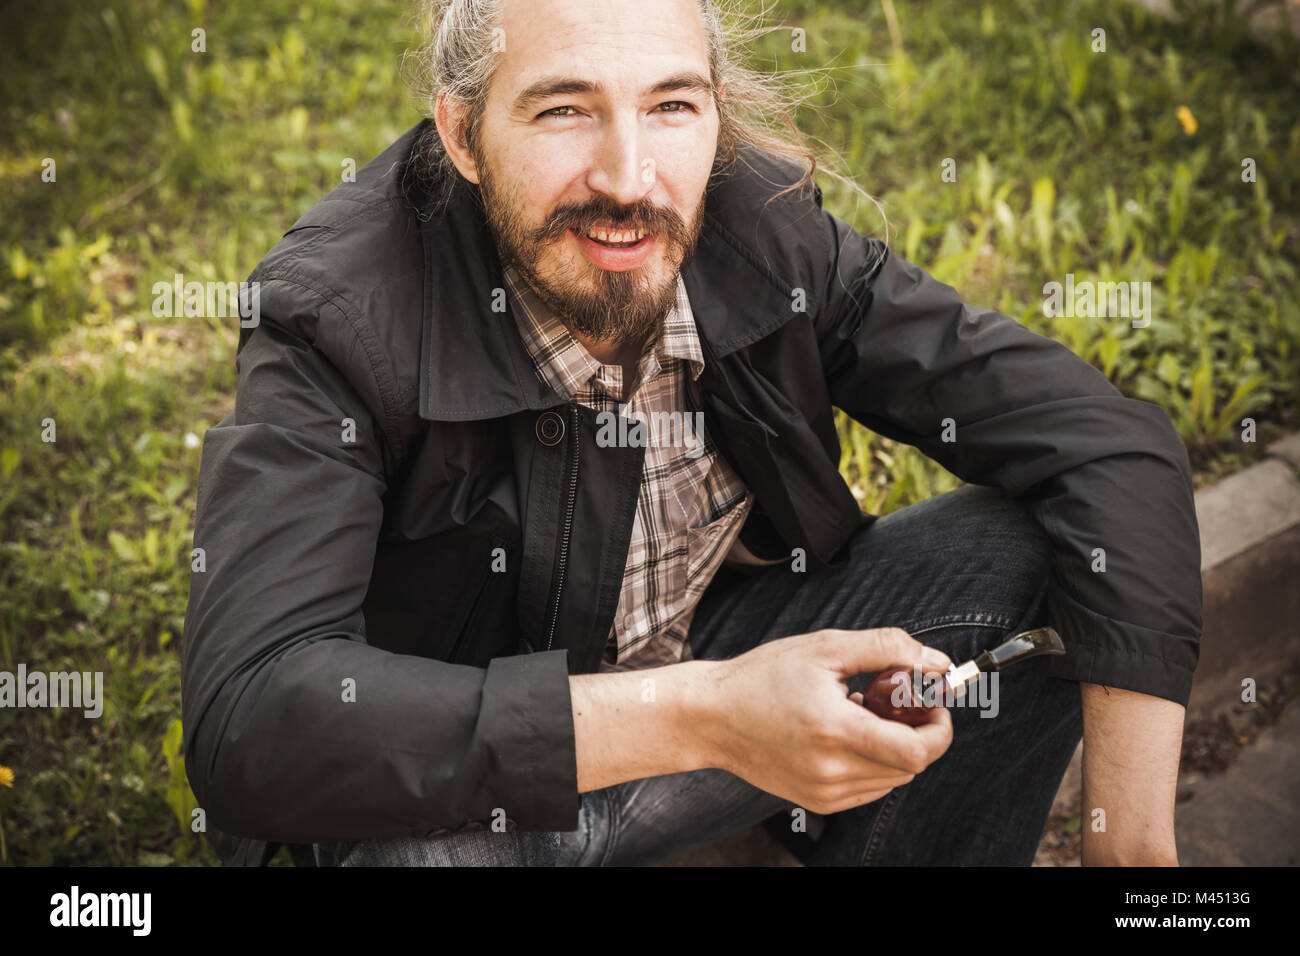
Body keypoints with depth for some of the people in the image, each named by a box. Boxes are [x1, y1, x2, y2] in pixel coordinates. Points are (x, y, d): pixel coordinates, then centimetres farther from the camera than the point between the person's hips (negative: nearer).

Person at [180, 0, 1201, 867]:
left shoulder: (759, 224, -15)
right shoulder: (333, 317, -25)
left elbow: (1114, 443, -14)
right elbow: (246, 716, -36)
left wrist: (1133, 836, -22)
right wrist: (694, 719, -42)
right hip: (473, 775, -3)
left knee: (1033, 551, -13)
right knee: (409, 843, -38)